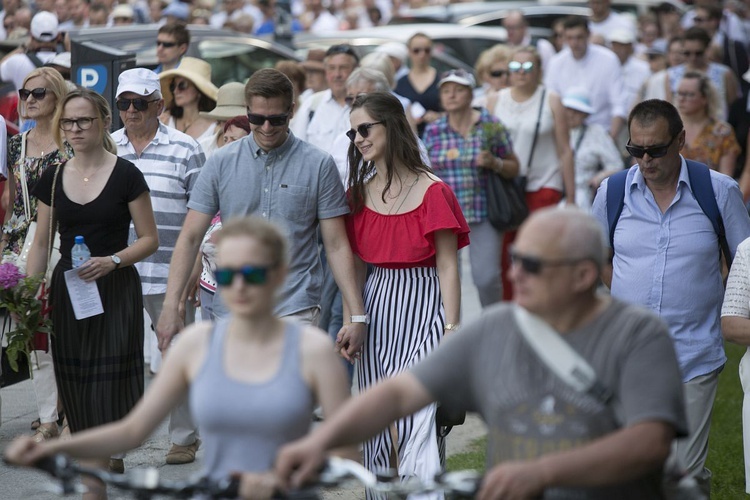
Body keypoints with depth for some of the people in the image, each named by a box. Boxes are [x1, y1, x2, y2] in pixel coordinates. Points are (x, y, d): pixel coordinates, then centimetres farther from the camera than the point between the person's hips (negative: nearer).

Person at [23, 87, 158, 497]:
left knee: (108, 393, -7)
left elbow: (150, 239, -2)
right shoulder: (52, 179, 7)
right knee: (78, 400, 4)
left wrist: (112, 261, -18)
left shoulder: (126, 175, -5)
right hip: (66, 291, 4)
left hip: (115, 291, -4)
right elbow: (41, 243, 12)